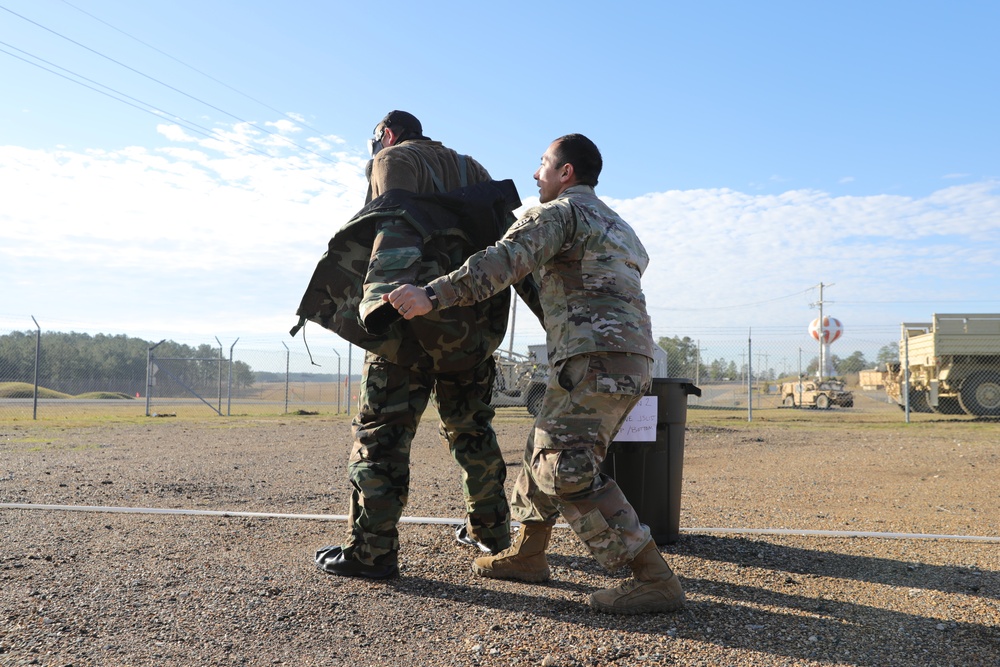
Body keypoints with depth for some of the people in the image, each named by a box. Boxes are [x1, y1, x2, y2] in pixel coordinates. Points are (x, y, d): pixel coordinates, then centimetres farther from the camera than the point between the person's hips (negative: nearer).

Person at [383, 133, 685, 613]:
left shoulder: (559, 212, -1)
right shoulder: (614, 223, 28)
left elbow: (504, 261, -17)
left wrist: (432, 295, -25)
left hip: (596, 356, -10)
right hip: (633, 359, 10)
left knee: (567, 468, -14)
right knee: (544, 449, 18)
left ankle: (653, 579, -13)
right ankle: (526, 555, 27)